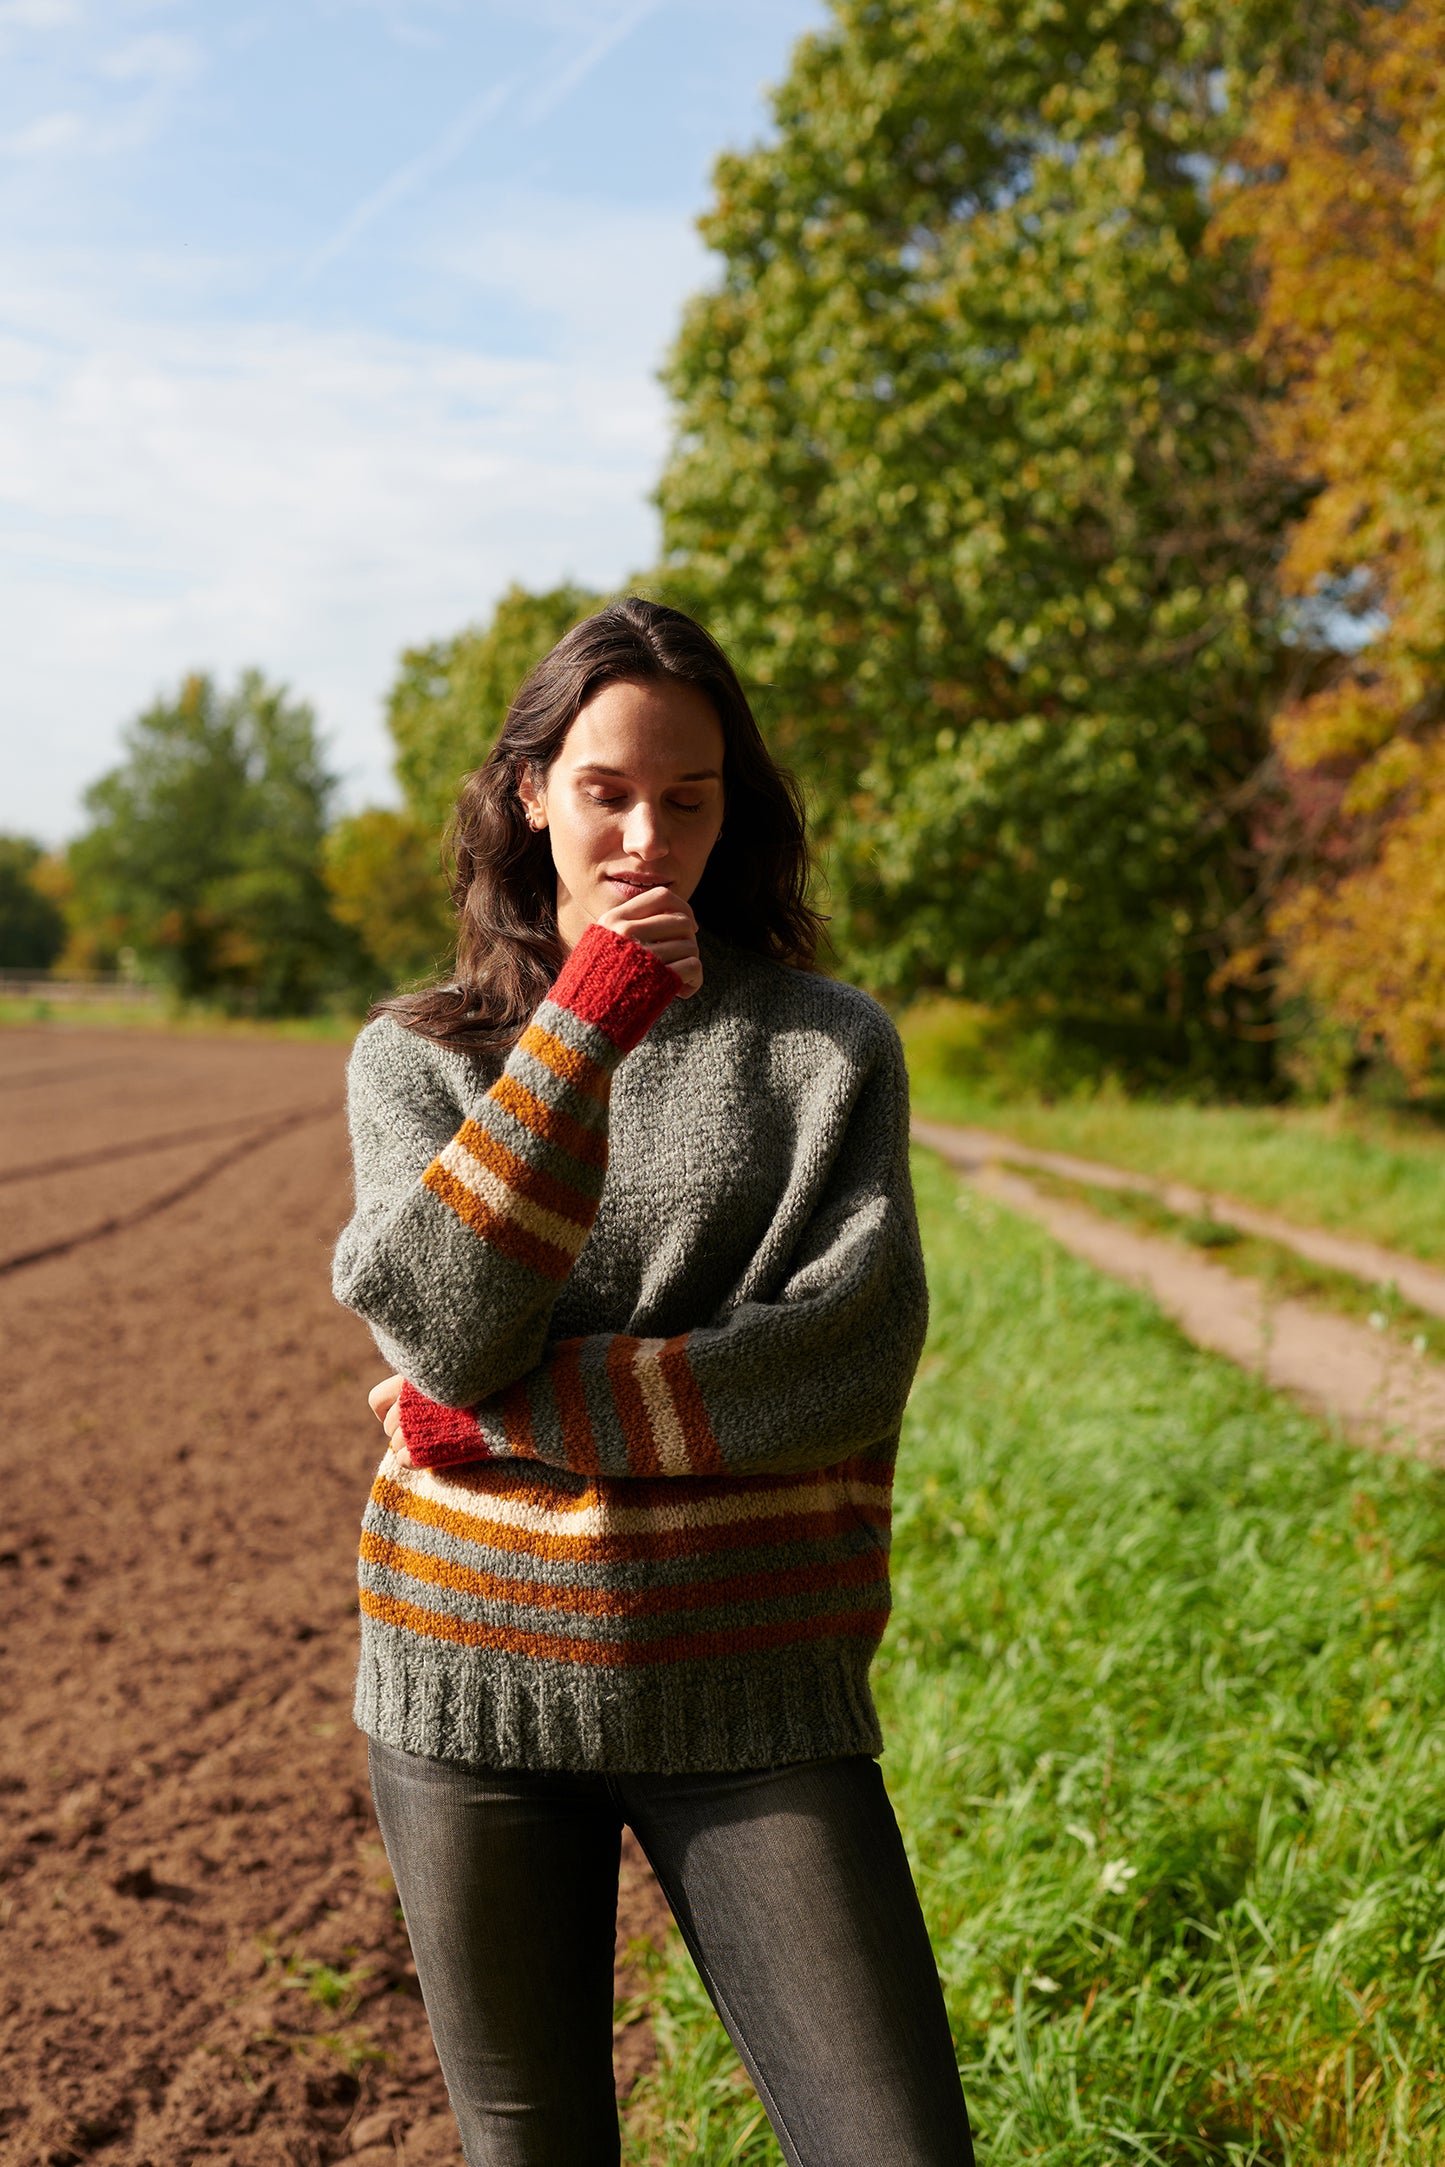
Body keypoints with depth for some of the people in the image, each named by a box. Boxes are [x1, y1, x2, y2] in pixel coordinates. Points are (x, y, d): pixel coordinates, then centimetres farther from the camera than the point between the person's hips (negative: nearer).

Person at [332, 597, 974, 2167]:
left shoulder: (828, 1047, 2)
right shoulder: (415, 1056, 5)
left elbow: (851, 1362, -10)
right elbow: (447, 1329, -13)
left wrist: (513, 1410, -13)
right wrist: (589, 1019, -17)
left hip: (750, 1698, -1)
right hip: (475, 1684, 1)